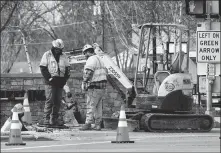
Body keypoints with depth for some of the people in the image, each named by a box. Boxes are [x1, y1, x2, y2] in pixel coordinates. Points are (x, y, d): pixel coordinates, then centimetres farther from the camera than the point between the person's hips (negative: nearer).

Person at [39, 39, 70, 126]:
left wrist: (65, 79, 2)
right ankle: (46, 119, -12)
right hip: (50, 82, -5)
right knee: (49, 100, -11)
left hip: (60, 82, 5)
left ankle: (54, 119, 11)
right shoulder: (47, 55, 2)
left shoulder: (64, 56, 15)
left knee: (58, 101, 5)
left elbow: (67, 68, 16)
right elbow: (43, 68, -4)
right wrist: (49, 78, -13)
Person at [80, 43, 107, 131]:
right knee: (98, 107, 10)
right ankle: (98, 125, 10)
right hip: (102, 85, 9)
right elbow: (105, 72, 24)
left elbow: (88, 72, -22)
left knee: (91, 105, -8)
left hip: (95, 87, -9)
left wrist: (84, 83, -21)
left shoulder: (91, 59, -11)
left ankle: (88, 123, -11)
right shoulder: (99, 59, 20)